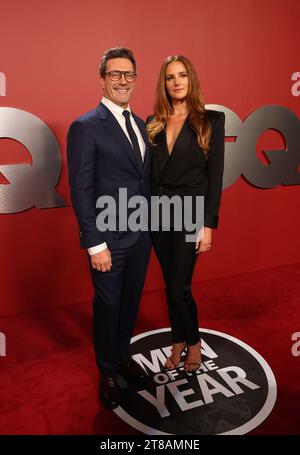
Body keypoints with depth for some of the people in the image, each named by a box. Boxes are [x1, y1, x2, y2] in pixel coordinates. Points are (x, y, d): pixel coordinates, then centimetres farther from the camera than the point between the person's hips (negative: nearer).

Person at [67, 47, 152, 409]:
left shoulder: (139, 124, 10)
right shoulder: (85, 127, -11)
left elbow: (145, 178, 11)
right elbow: (80, 191, -14)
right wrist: (95, 244, -16)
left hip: (141, 234, 6)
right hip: (109, 239, -6)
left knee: (131, 300, 20)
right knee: (108, 305, 11)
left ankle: (123, 354, 44)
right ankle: (108, 371, 34)